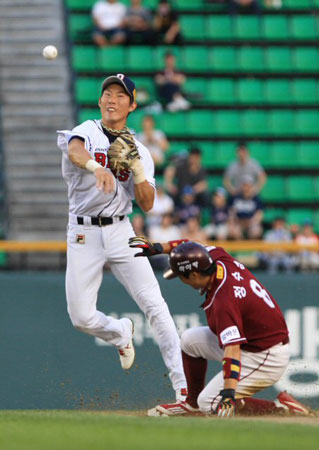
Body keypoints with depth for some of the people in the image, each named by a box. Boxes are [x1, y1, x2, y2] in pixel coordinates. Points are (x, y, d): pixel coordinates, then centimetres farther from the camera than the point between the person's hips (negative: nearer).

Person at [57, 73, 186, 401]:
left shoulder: (139, 151, 9)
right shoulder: (86, 132, -2)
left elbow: (147, 205, 2)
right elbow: (75, 151, -29)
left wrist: (136, 167, -12)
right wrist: (97, 168, -50)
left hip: (120, 232, 1)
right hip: (83, 235, -1)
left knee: (153, 303, -13)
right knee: (81, 318, -4)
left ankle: (184, 385, -13)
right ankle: (121, 334, 31)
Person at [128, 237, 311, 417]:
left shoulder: (223, 302, -31)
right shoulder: (221, 258, -6)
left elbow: (232, 350, -38)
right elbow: (192, 248, 17)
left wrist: (228, 393, -44)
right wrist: (157, 247, 14)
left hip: (266, 360, -10)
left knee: (210, 404, -11)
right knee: (190, 339, 16)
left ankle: (281, 407, -12)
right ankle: (193, 402, 29)